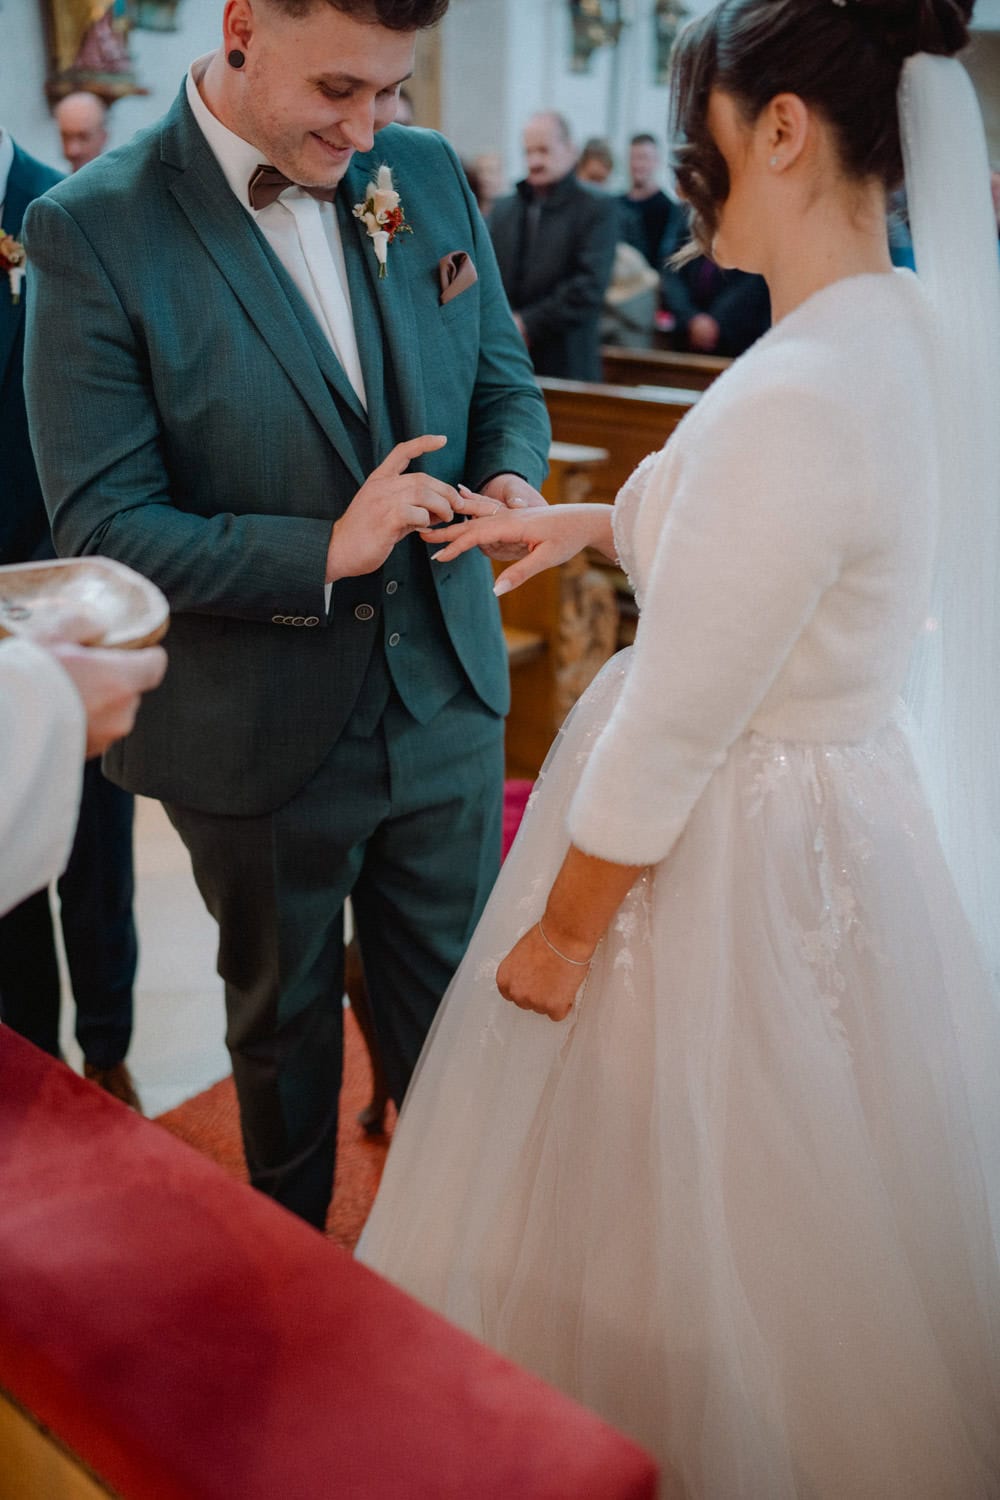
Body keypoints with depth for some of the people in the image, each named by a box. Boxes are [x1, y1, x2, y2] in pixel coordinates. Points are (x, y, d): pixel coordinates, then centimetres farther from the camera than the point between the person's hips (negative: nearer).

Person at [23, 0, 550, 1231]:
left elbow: (504, 384, 9)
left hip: (446, 701, 4)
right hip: (262, 737, -3)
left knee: (452, 1004, 19)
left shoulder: (427, 173, 0)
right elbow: (100, 523, -17)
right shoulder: (93, 229, -15)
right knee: (282, 1020, 21)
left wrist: (513, 481, -13)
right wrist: (323, 551, -27)